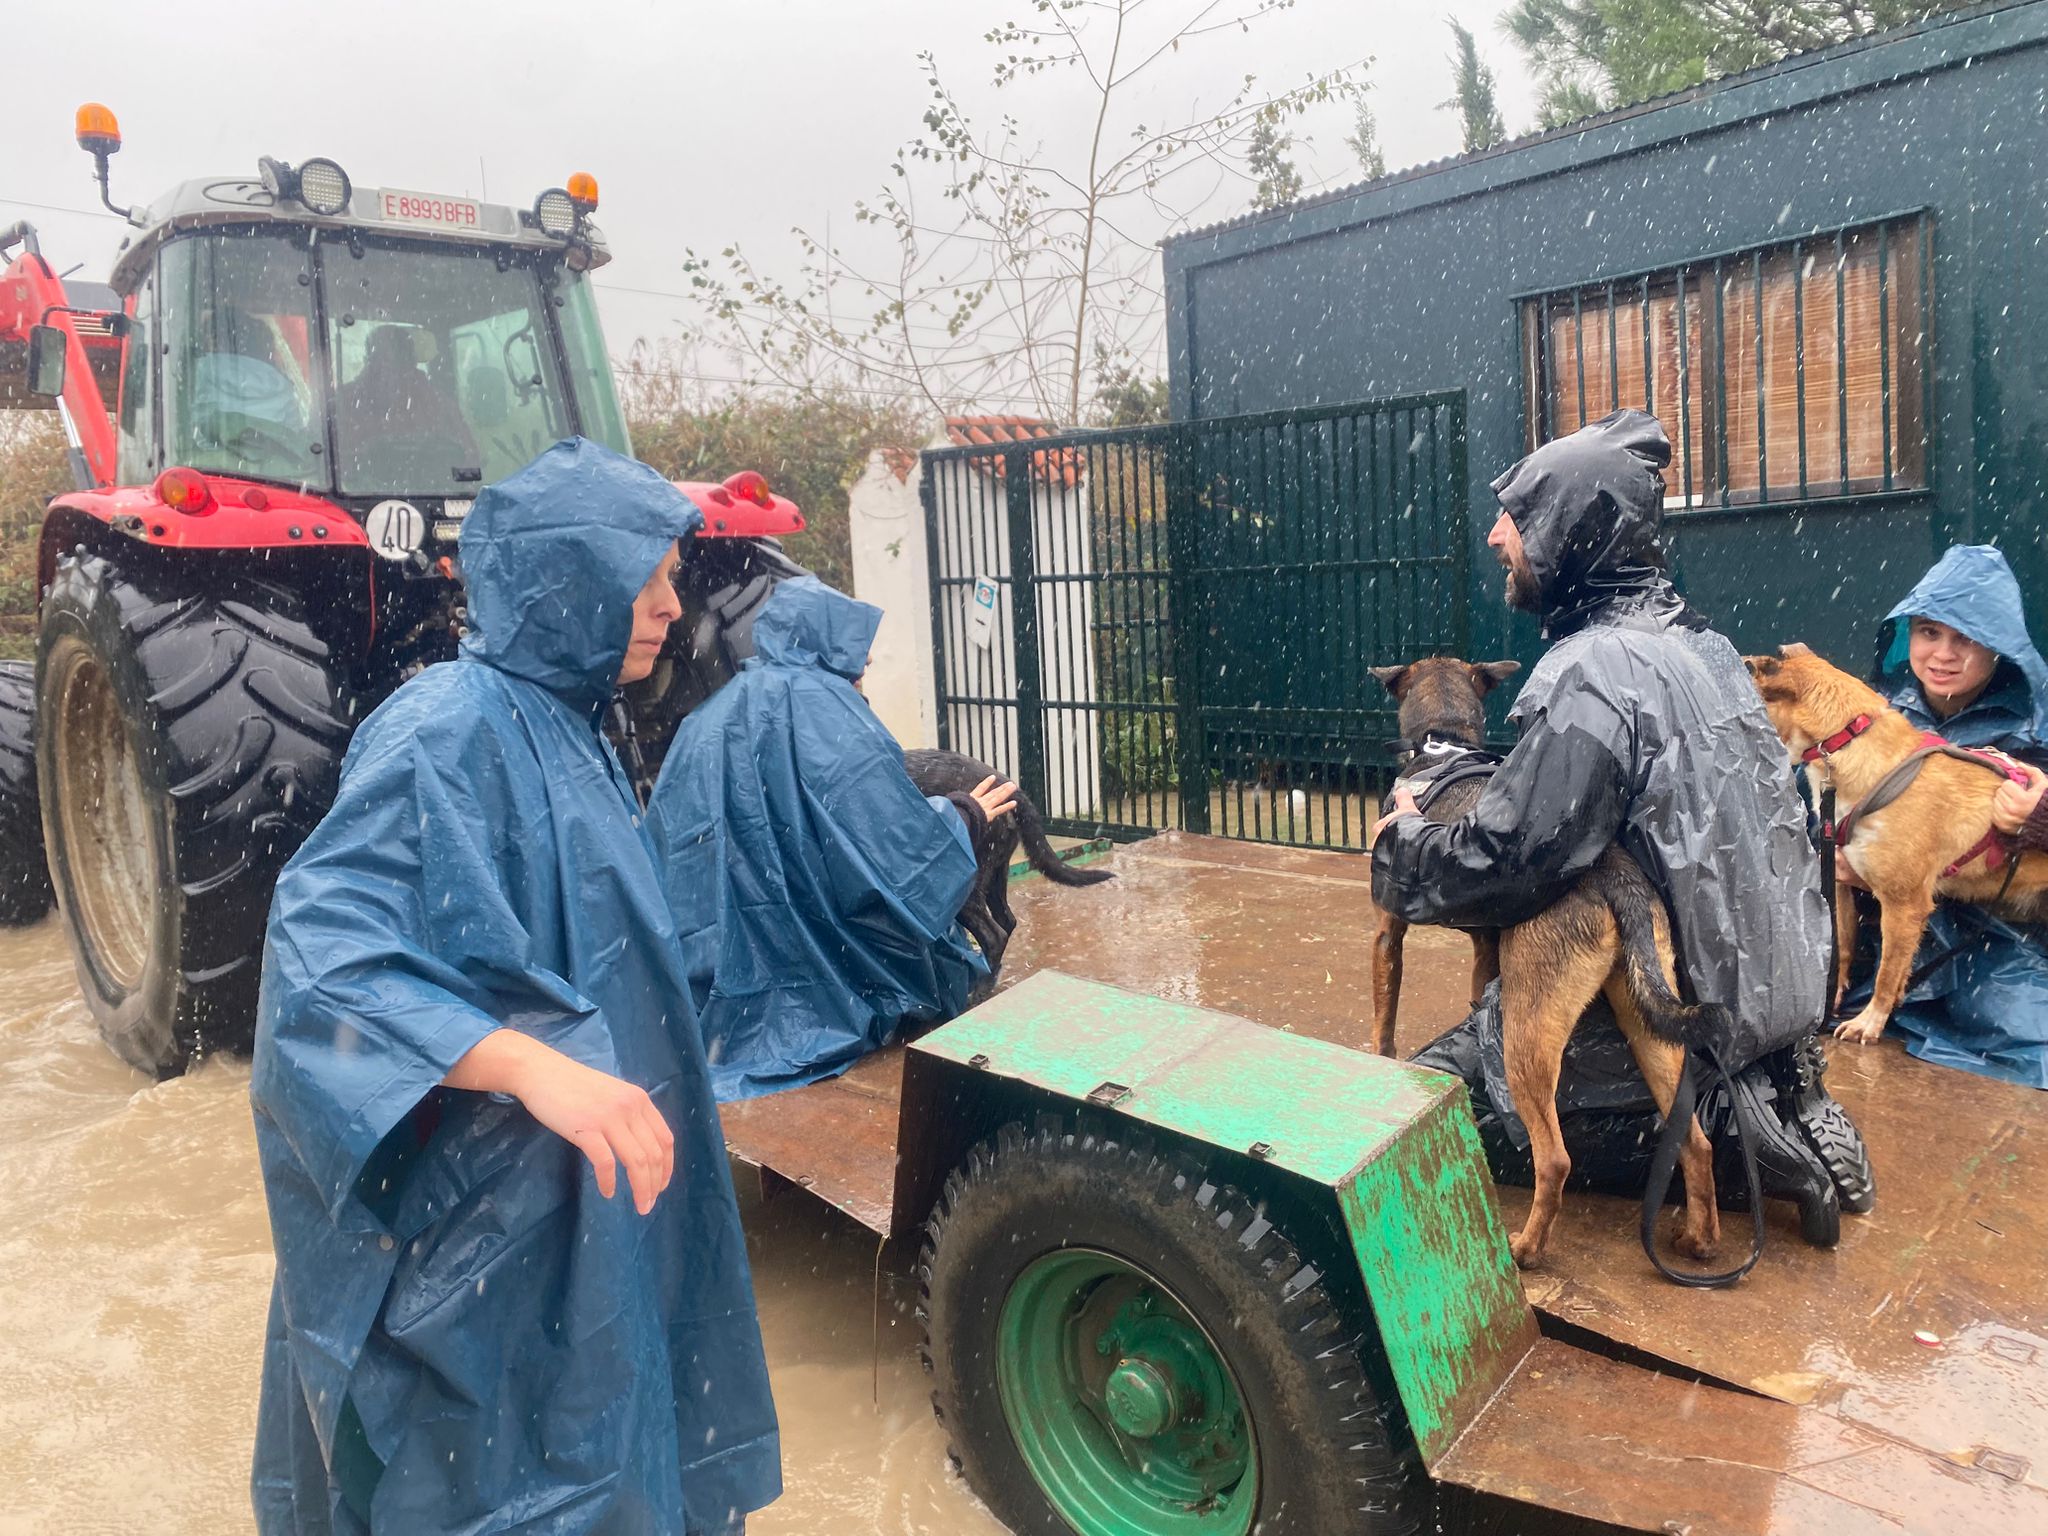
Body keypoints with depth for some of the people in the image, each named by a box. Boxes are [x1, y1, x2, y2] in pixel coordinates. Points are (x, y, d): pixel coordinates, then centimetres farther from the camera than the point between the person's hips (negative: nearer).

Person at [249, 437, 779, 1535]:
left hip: (583, 1187, 9)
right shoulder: (452, 730, -20)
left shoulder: (562, 721, 7)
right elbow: (321, 948, -30)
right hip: (482, 1205, -9)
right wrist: (532, 1065, -41)